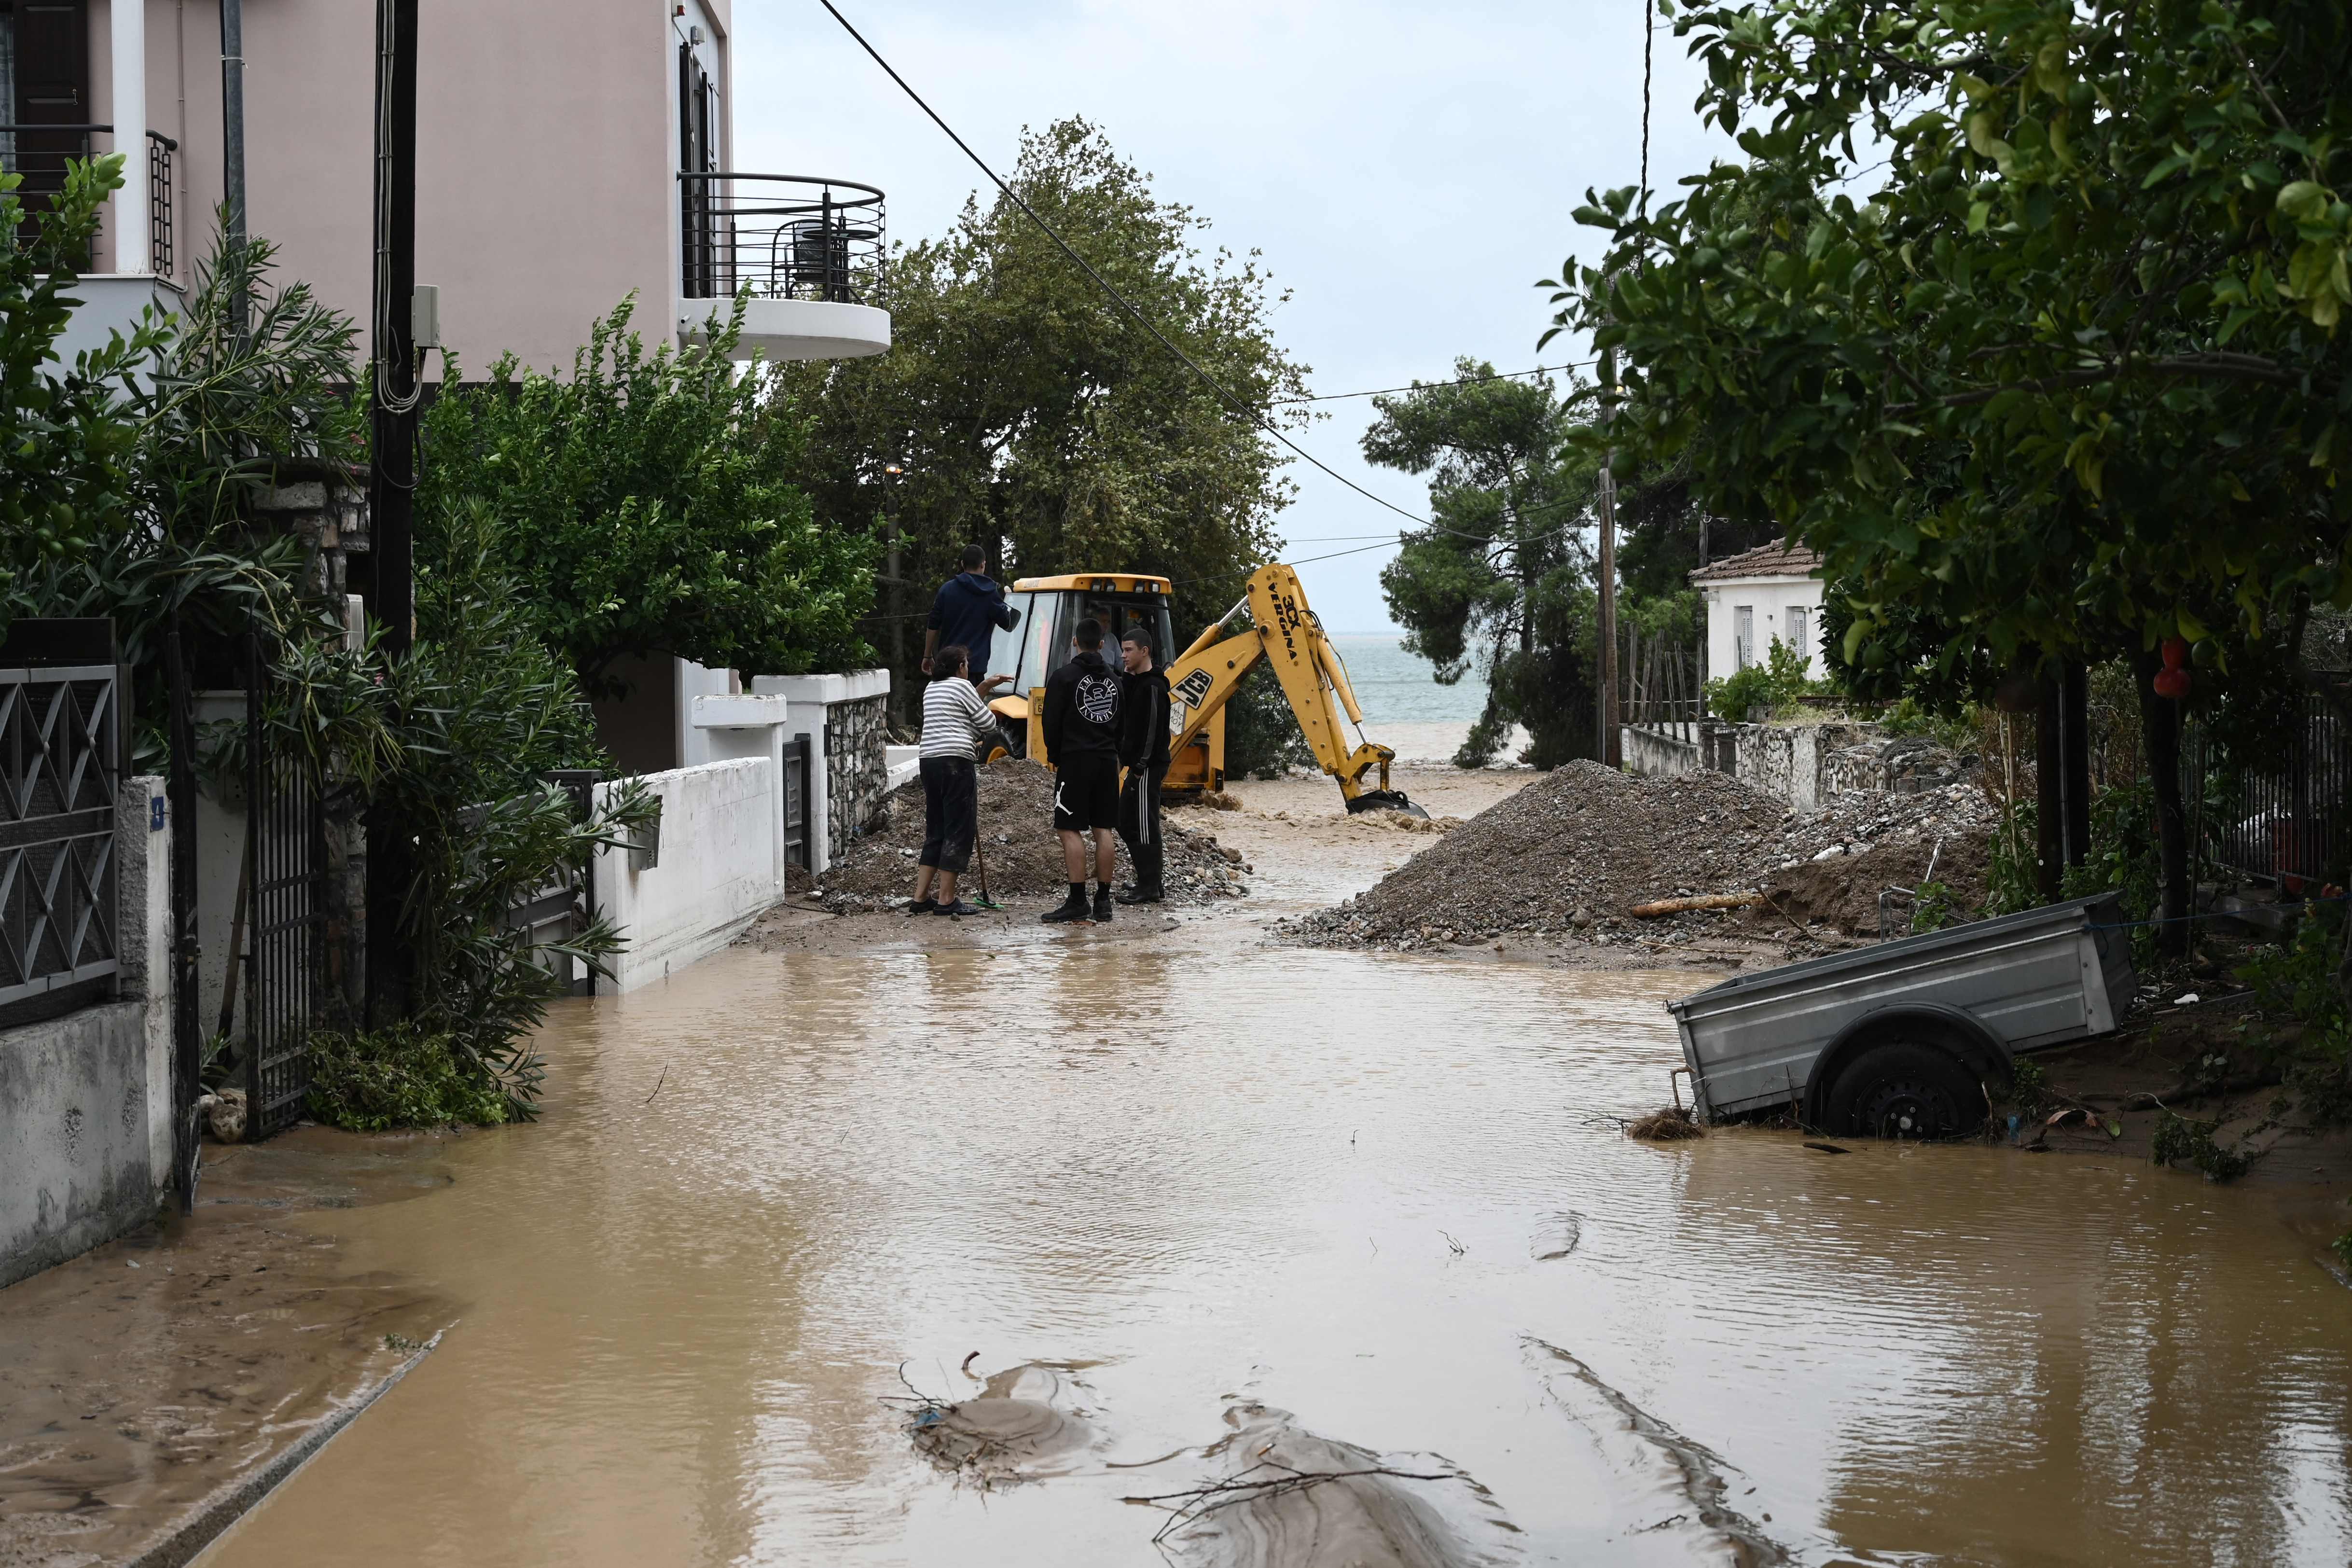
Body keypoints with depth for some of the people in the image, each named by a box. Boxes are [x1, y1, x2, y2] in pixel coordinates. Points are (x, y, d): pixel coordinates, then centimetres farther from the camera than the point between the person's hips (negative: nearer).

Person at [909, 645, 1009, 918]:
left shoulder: (931, 689, 20)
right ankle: (946, 900, -4)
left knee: (936, 831, 14)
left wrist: (985, 687, 32)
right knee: (959, 831, -3)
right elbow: (988, 724, -1)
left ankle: (920, 898, 11)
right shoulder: (961, 686, -4)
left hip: (928, 761, 8)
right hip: (955, 762, -8)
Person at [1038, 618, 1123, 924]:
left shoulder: (1063, 677, -7)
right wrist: (1111, 753, 18)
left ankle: (1077, 902, -11)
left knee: (1071, 831, -5)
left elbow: (1052, 724, -7)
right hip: (1107, 761, 6)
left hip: (1075, 761, -6)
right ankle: (1103, 902, 8)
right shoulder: (1113, 678, 13)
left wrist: (1056, 757, 7)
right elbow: (1120, 723, 15)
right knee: (1103, 831, 8)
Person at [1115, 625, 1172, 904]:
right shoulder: (1133, 683, 17)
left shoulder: (1153, 686, -14)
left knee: (1142, 825, -8)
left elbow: (1153, 729, -19)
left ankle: (1149, 888, -4)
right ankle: (1151, 883, 18)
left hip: (1148, 767, -11)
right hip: (1137, 766, 11)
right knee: (1127, 823, 13)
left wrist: (1142, 766, -21)